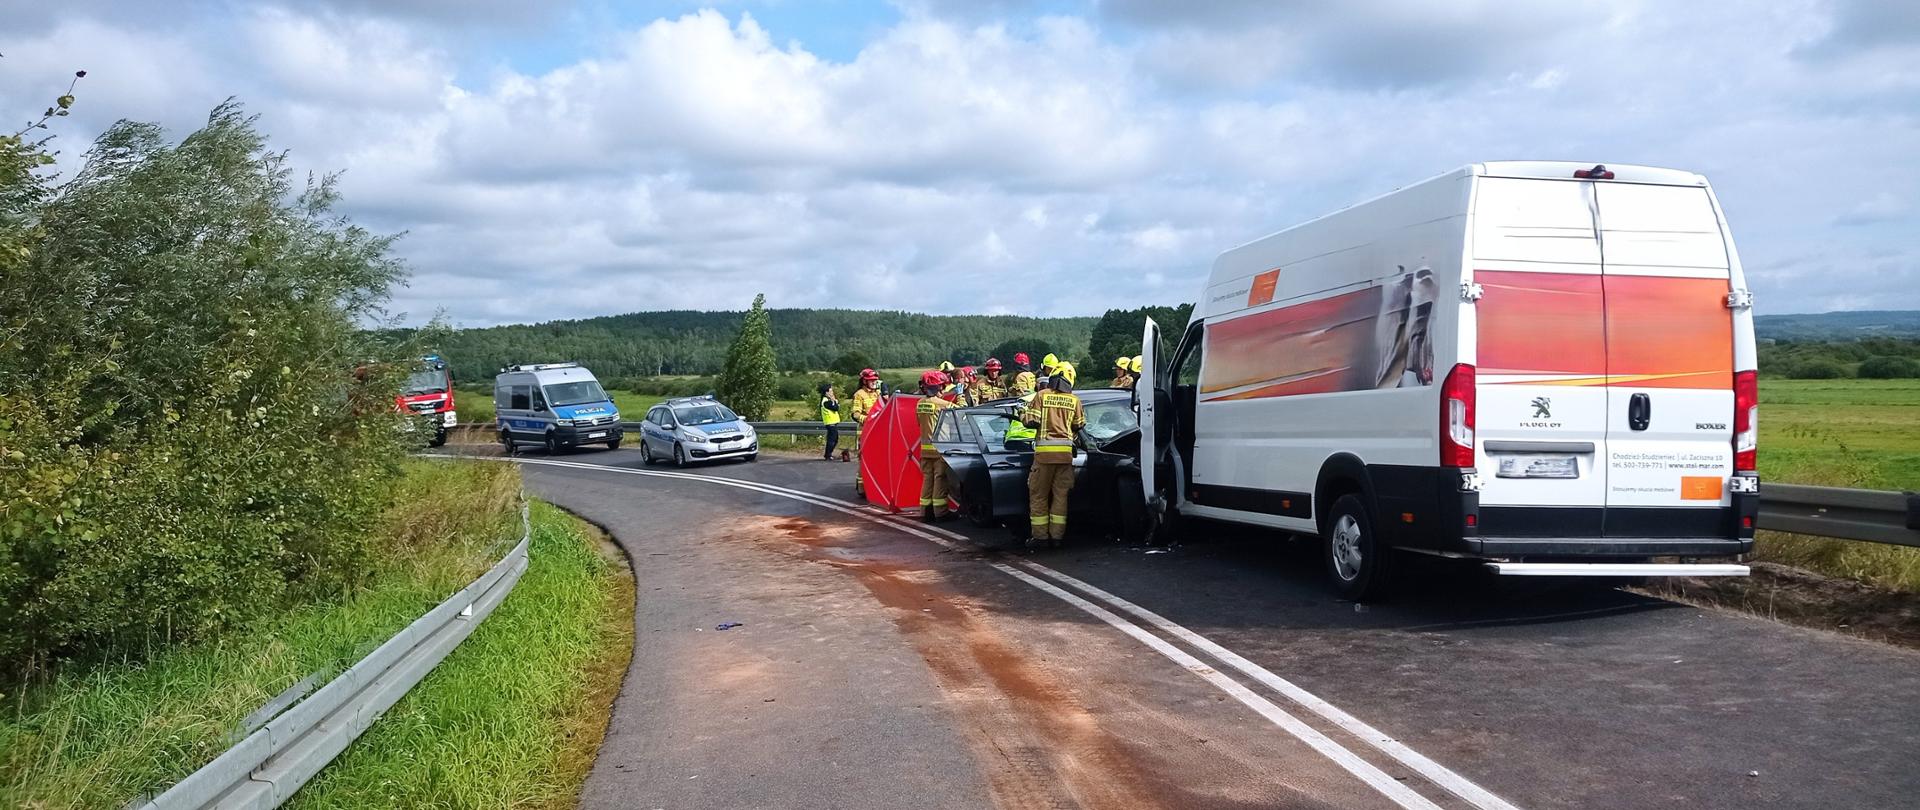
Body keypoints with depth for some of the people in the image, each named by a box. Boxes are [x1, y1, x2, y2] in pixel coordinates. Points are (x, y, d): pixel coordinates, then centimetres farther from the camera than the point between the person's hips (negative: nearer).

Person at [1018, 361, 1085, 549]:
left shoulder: (1042, 395, -3)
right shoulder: (1074, 400, 4)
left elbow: (1031, 421, -6)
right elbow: (1079, 425, 12)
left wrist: (1023, 412, 14)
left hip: (1044, 450, -2)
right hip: (1065, 451, 2)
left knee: (1038, 494, 6)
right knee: (1060, 494, 9)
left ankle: (1040, 535, 5)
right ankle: (1057, 535, 9)